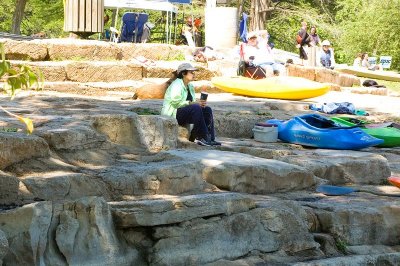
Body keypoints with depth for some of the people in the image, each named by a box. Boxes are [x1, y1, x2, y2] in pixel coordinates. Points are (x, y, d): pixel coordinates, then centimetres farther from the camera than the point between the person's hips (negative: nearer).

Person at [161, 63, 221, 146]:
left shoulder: (190, 86, 14)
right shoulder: (176, 85, -13)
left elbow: (192, 101, 15)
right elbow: (176, 103, -23)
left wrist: (200, 103, -7)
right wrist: (193, 103, -25)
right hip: (173, 114, -9)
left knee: (207, 110, -7)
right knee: (196, 108, -31)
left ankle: (210, 138, -14)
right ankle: (202, 138, -28)